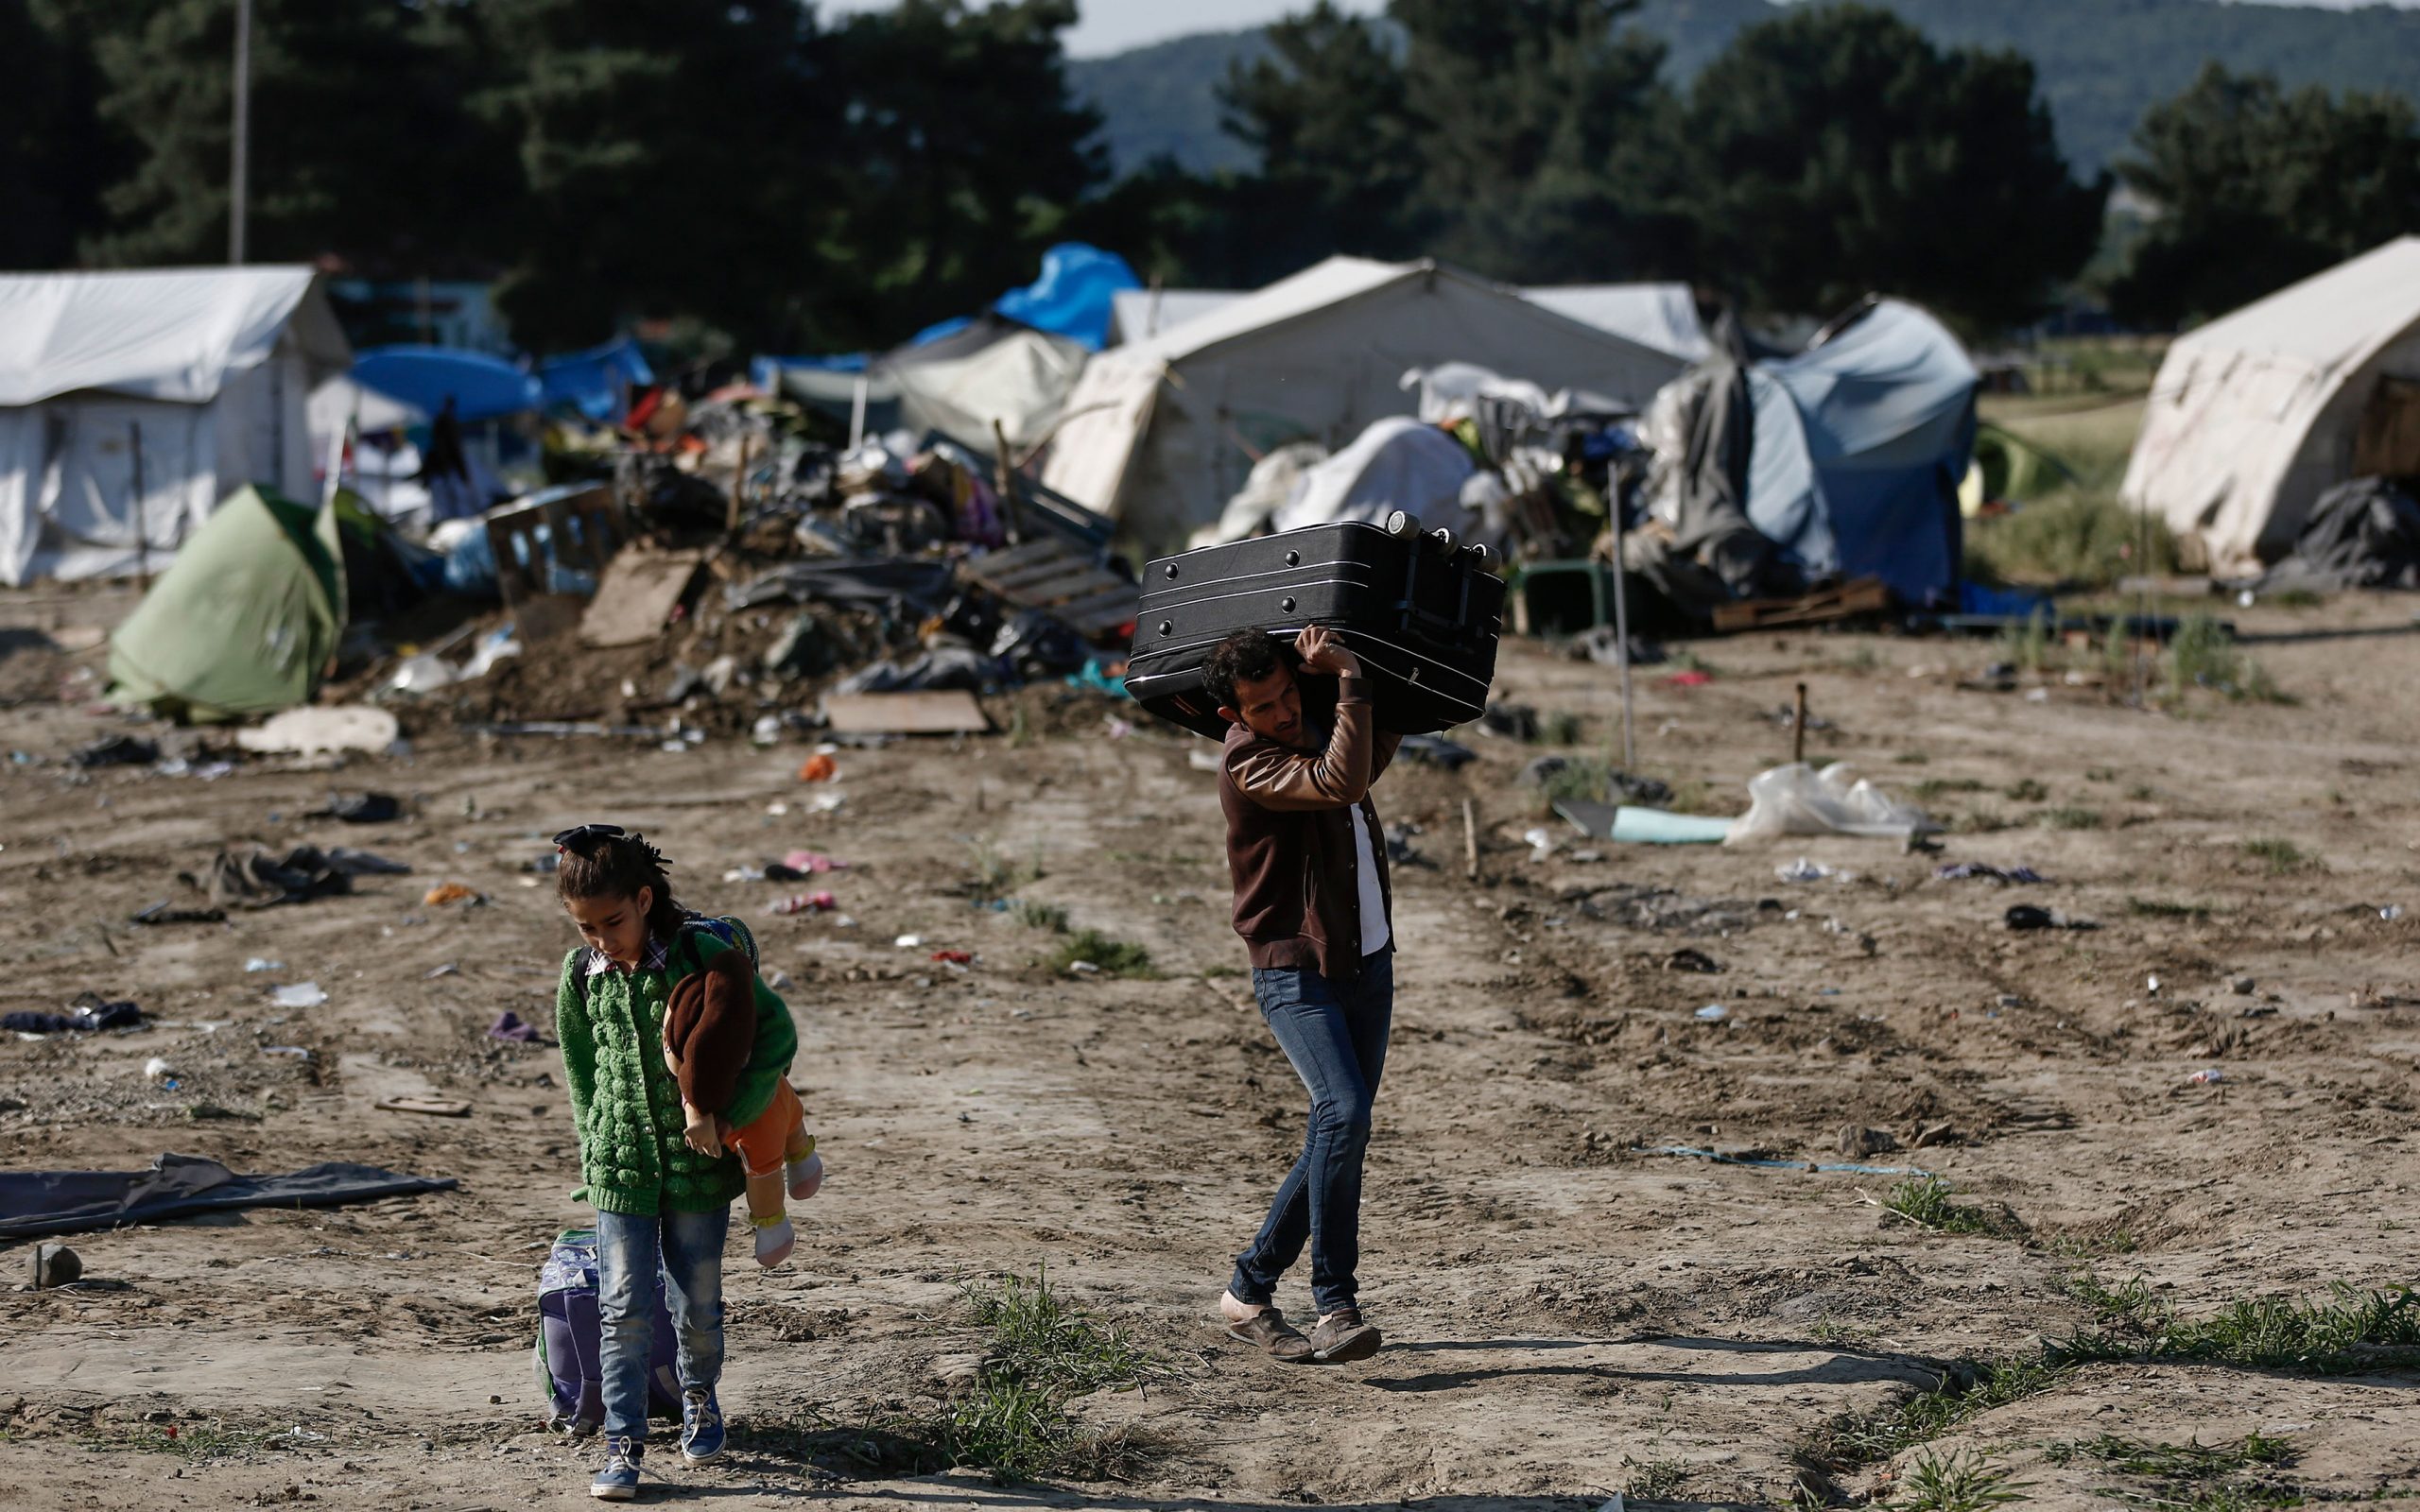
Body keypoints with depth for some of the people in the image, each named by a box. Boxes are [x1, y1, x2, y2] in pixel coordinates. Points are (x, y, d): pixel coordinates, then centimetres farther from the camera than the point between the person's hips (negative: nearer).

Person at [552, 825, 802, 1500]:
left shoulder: (704, 953, -14)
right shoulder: (580, 975, -3)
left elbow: (776, 1031, -10)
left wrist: (725, 1116, -14)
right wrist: (598, 1146, 10)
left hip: (698, 1163, -2)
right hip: (620, 1166, 2)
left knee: (698, 1305, 11)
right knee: (625, 1309, -4)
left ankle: (699, 1398, 38)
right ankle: (623, 1441, 3)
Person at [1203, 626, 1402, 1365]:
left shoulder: (1319, 717, 6)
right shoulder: (1248, 762, -18)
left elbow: (1383, 740, 28)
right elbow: (1343, 783, -33)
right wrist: (1349, 677, -26)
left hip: (1368, 964, 8)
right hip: (1297, 976, -8)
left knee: (1340, 1134, 8)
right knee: (1342, 1114, -24)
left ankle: (1249, 1289, 20)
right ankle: (1336, 1307, -22)